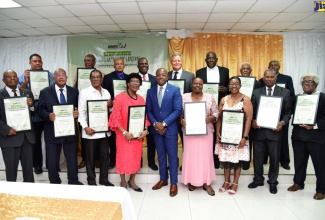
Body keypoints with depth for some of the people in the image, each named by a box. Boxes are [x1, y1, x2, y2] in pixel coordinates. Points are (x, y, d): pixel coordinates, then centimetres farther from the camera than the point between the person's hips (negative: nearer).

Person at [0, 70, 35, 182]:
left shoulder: (27, 93, 9)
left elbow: (34, 113, 9)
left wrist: (31, 105, -10)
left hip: (27, 136, 3)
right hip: (9, 137, -3)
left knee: (28, 167, 13)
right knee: (11, 169, 7)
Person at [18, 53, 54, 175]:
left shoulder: (49, 75, 2)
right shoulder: (23, 76, 3)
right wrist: (26, 82, -17)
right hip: (33, 114, 0)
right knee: (36, 141, 12)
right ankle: (37, 164, 27)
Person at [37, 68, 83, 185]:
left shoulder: (74, 92, 7)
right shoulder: (45, 92, 2)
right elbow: (40, 110, -1)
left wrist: (77, 113, -13)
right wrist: (48, 115, -20)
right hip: (53, 131, -1)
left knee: (72, 158, 13)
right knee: (52, 160, 11)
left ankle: (73, 181, 30)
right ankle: (54, 183, 29)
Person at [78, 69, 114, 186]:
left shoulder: (106, 92, 12)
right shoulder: (84, 92, -3)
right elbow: (81, 111, -7)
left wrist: (111, 105, -6)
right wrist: (85, 127, -18)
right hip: (90, 130, -4)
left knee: (105, 156, 12)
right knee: (90, 157, 8)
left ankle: (104, 179, 28)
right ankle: (91, 181, 23)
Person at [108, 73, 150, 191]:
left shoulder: (141, 99, 5)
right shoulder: (120, 97, -11)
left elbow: (144, 116, 9)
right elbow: (115, 118, -13)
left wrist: (145, 130, -5)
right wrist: (125, 132, -19)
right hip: (124, 134, -5)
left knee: (136, 157, 13)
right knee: (123, 157, 7)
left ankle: (132, 181, 32)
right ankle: (123, 182, 28)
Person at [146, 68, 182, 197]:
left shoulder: (175, 90, -5)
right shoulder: (150, 92, 6)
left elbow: (178, 110, -11)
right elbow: (149, 110, 5)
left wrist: (164, 124, -17)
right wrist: (155, 123, -11)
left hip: (170, 128, -3)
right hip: (156, 128, 4)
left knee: (172, 156, 6)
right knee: (161, 155, 15)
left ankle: (173, 183, 20)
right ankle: (163, 179, 31)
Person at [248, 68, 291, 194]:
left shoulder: (285, 92, 3)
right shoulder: (256, 92, 7)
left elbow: (288, 111, 2)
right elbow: (252, 110, 5)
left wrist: (283, 122, -14)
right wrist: (252, 121, -12)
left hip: (275, 130, -1)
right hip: (259, 130, 1)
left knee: (274, 158, 10)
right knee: (257, 157, 11)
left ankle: (272, 182, 28)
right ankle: (258, 179, 29)